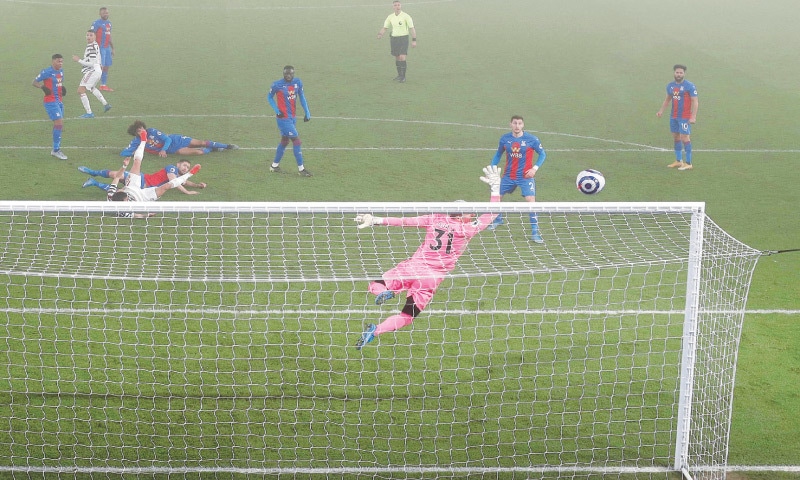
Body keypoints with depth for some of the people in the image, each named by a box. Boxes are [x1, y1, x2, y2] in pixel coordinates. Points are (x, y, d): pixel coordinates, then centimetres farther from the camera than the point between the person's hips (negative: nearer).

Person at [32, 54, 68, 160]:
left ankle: (56, 149, 24)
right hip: (51, 101, -9)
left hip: (59, 101, 9)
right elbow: (34, 82, -7)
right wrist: (42, 87, -24)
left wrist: (62, 88, 9)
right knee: (59, 123, -16)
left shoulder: (61, 71, 11)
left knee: (59, 125, 12)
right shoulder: (47, 72, -12)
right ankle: (56, 150, -11)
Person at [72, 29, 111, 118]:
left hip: (93, 71, -11)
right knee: (92, 88, 36)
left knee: (81, 90, -13)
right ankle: (105, 105, 46)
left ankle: (89, 113, -12)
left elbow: (92, 64, -24)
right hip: (97, 70, 11)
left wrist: (79, 60, -20)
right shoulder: (94, 45, 10)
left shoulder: (92, 47, -20)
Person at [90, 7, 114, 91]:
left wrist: (112, 48, 25)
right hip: (100, 48, -8)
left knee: (106, 67, 9)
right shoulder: (97, 23, -9)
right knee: (101, 67, -13)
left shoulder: (109, 23, 16)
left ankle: (103, 85, 16)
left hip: (107, 48, 8)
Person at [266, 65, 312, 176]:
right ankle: (301, 169, -3)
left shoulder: (297, 83, -1)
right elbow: (269, 97, 0)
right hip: (283, 118, -7)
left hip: (292, 117, 7)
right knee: (296, 141, -9)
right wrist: (277, 110, -11)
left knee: (284, 141, 18)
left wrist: (307, 113, 3)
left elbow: (302, 97, 8)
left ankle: (274, 165, 32)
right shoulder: (277, 85, -13)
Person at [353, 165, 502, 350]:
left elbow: (405, 221, 1)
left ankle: (384, 293, -18)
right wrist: (495, 187, 9)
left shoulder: (435, 219, 2)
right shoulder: (468, 229, -4)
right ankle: (375, 330, -18)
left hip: (411, 267, 1)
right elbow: (491, 215, 5)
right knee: (407, 317, 8)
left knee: (375, 285, 19)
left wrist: (376, 220, 6)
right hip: (432, 277, -1)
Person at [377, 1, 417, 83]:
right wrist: (380, 34, -17)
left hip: (404, 38, -5)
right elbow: (384, 28, 4)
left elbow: (412, 28, -9)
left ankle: (403, 76, -5)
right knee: (397, 58, 11)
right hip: (394, 38, 5)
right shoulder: (390, 17, 2)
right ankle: (399, 75, 26)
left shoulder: (406, 16, -11)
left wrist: (414, 40, -14)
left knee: (402, 57, -14)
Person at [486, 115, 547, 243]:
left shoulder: (531, 139, -11)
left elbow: (542, 154, -1)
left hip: (525, 176, -4)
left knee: (531, 201, -17)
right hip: (509, 175, 4)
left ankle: (535, 232, -8)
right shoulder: (504, 139, -2)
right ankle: (498, 219, 40)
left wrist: (535, 168, -14)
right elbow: (498, 154, 14)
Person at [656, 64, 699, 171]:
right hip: (674, 117, 7)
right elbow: (668, 99, 23)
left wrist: (693, 116, -19)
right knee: (676, 137, 12)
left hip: (685, 117, -7)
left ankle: (688, 163, -3)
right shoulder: (670, 86, 10)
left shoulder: (690, 86, -10)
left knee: (685, 138, -9)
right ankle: (678, 160, 23)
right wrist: (661, 110, 12)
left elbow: (695, 101, -12)